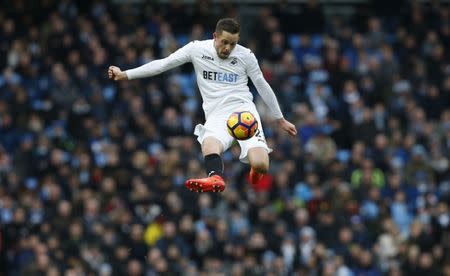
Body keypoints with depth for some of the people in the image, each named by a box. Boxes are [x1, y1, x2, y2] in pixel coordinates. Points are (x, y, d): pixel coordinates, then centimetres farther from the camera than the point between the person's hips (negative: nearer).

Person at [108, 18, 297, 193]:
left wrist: (280, 120, 22)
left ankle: (256, 170, 12)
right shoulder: (197, 49, 3)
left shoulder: (246, 55, 4)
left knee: (260, 165, -23)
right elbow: (162, 64, 5)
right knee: (209, 143, -37)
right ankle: (216, 178, -62)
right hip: (216, 116, 1)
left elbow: (263, 86, 16)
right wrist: (125, 75, 1)